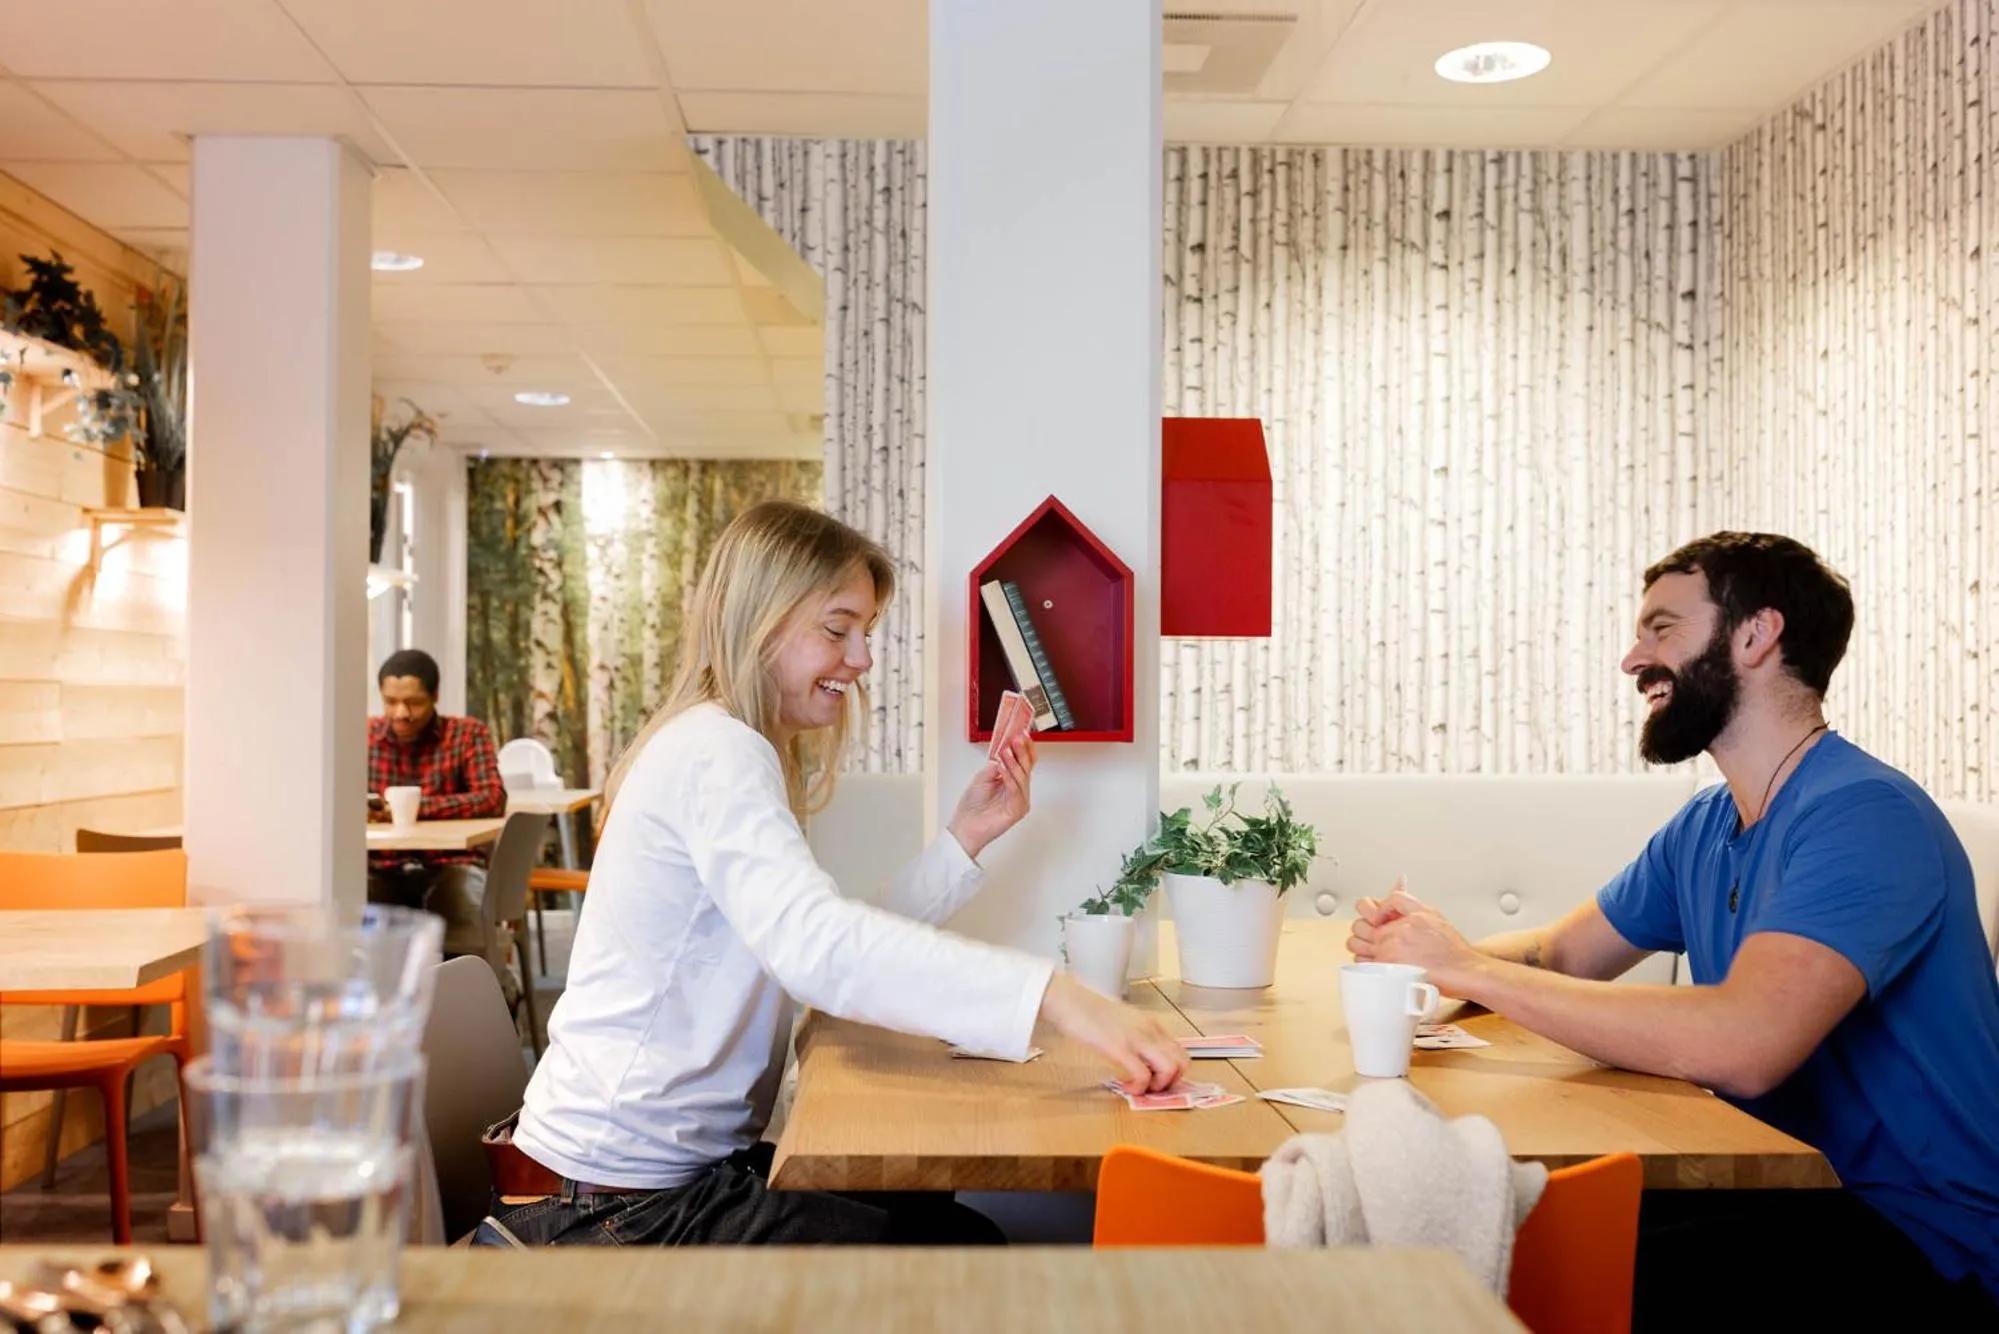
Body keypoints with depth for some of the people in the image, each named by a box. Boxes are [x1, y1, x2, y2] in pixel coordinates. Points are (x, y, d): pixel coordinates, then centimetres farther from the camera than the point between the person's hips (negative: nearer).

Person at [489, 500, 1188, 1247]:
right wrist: (1055, 996, -41)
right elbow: (817, 947, -36)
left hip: (693, 1163, 9)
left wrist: (964, 837, 0)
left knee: (953, 1220, 7)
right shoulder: (717, 751, -18)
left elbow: (848, 950, 6)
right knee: (960, 1250, -7)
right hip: (622, 1200, -9)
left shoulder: (738, 750, 14)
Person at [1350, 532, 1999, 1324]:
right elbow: (1563, 954, 13)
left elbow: (1743, 1045, -35)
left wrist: (1468, 969, -27)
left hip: (1922, 1241, -7)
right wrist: (1427, 950, -10)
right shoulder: (1704, 827, 9)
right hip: (1788, 1190, 7)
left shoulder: (1862, 815, -21)